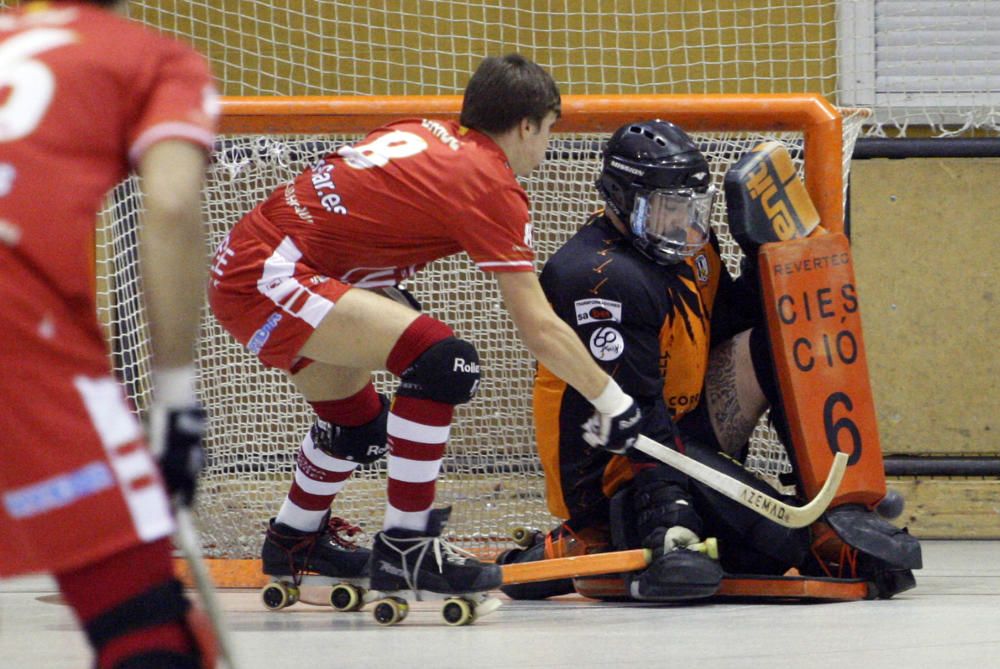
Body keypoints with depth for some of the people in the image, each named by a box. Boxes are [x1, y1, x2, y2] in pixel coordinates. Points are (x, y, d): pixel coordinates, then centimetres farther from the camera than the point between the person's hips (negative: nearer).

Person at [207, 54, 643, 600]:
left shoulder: (426, 135, 13)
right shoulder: (491, 185, -11)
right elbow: (538, 327, -12)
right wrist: (611, 401, -4)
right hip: (265, 278, -10)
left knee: (360, 423, 26)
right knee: (442, 360, -19)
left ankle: (293, 541, 50)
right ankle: (403, 547, -13)